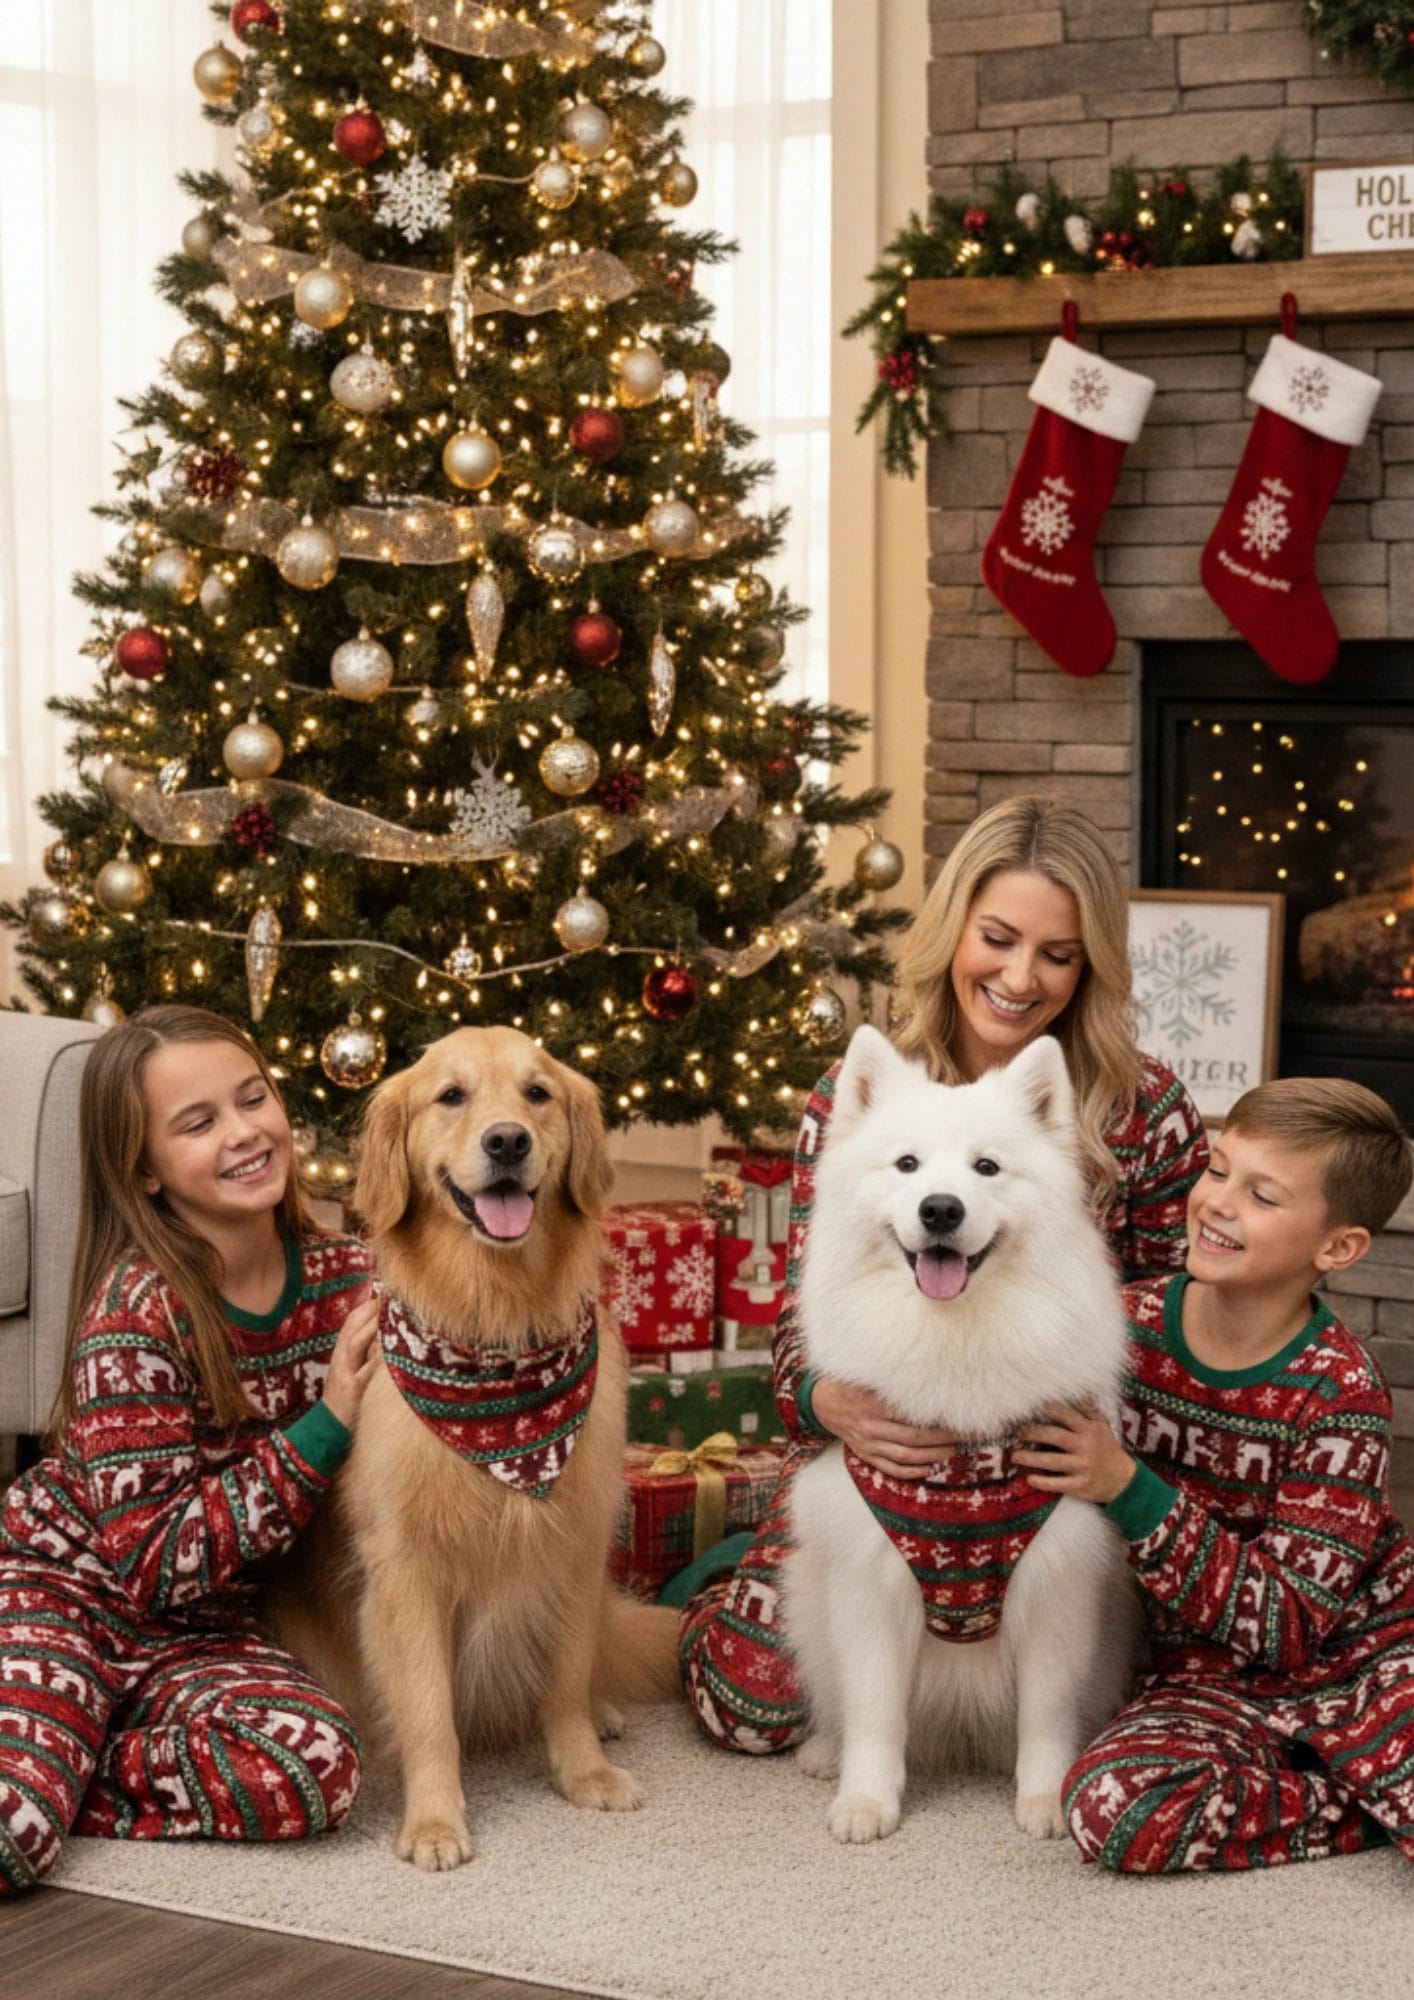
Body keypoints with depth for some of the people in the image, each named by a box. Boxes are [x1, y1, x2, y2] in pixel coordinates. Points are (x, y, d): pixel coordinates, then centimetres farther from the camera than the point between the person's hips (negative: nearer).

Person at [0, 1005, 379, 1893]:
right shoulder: (139, 1312, -20)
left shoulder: (348, 1281, -5)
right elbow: (152, 1560, -22)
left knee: (315, 1765, -26)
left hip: (203, 1628, 6)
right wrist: (326, 1426, -25)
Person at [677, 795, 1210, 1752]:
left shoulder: (1148, 1111, -7)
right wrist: (832, 1400, -30)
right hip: (873, 1452, 0)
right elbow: (802, 1320, -6)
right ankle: (729, 1575, 23)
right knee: (755, 1693, -13)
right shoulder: (854, 1100, -5)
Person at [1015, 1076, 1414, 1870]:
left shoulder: (1341, 1394, -13)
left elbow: (1287, 1624, -19)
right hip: (1211, 1680, 4)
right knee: (1114, 1803, -30)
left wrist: (1129, 1490, -25)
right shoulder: (1125, 1326, -4)